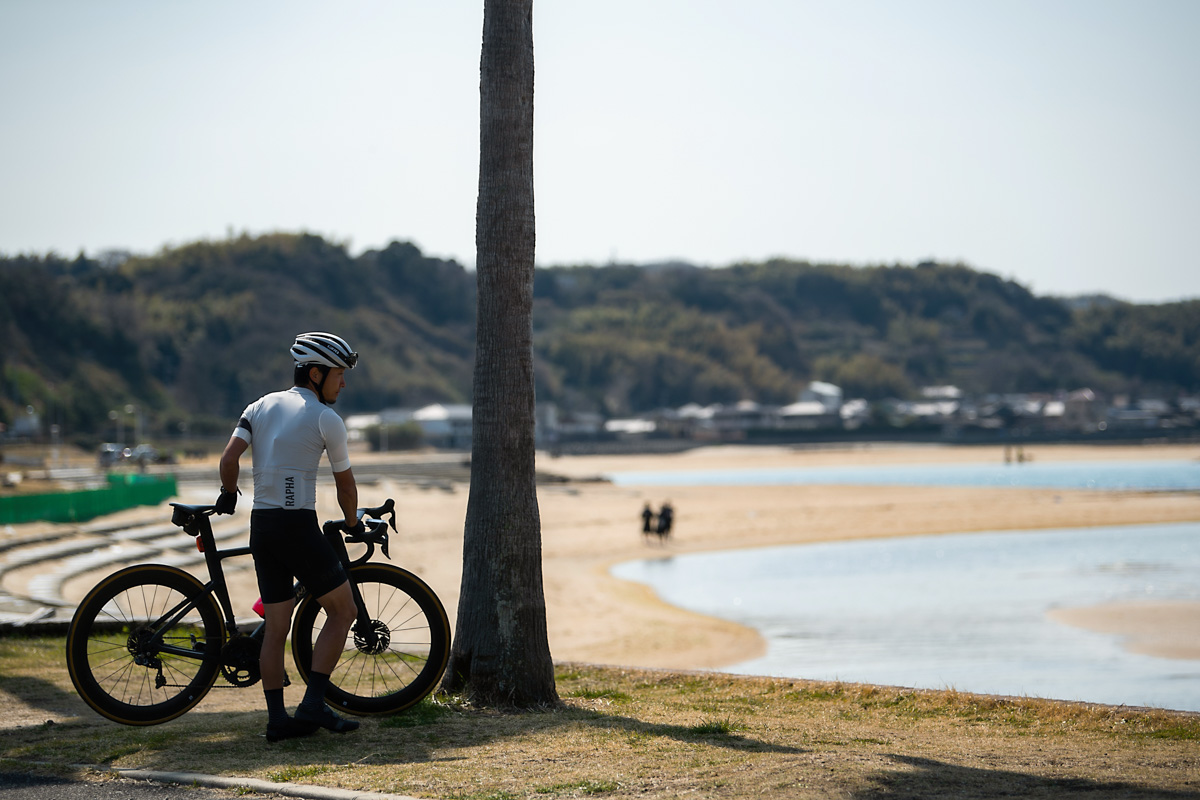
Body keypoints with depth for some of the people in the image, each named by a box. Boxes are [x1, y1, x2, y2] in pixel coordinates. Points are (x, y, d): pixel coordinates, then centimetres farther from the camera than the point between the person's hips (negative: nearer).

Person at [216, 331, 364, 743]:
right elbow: (345, 483, 4)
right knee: (343, 610, 5)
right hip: (299, 525, -6)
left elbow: (229, 457, -1)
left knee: (275, 626, 10)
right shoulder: (326, 418, -4)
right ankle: (313, 705, -2)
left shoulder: (260, 406, 11)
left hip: (261, 525, 6)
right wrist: (352, 524, 21)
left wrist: (229, 495, 17)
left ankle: (277, 718, 9)